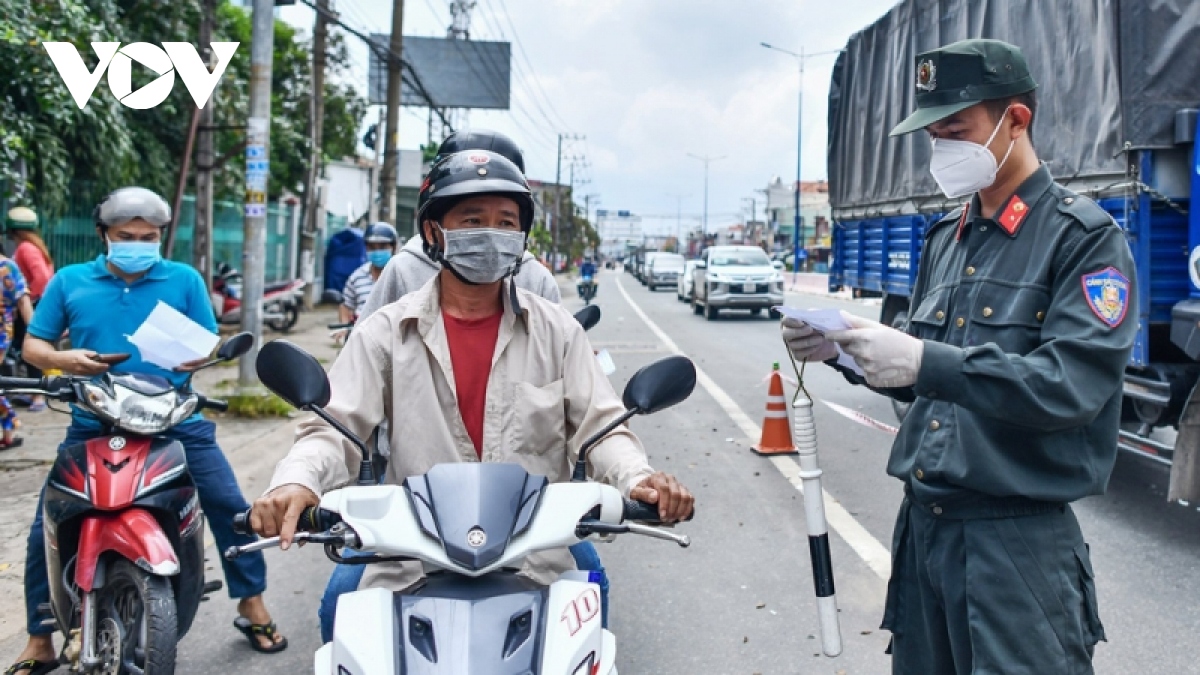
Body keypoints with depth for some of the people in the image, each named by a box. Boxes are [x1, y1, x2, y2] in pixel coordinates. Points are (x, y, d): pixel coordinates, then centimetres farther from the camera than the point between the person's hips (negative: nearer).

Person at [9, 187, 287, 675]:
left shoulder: (185, 279, 3)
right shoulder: (69, 281, 5)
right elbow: (33, 344, 7)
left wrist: (198, 357, -19)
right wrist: (62, 359, -15)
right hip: (93, 424, 1)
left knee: (230, 508, -5)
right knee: (47, 528, 2)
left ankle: (252, 606, 16)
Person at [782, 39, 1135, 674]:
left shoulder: (1085, 237, -8)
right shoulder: (945, 237, 12)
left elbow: (1071, 384, -21)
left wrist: (926, 361, -29)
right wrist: (842, 348, -2)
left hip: (1020, 536, -6)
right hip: (922, 523, 7)